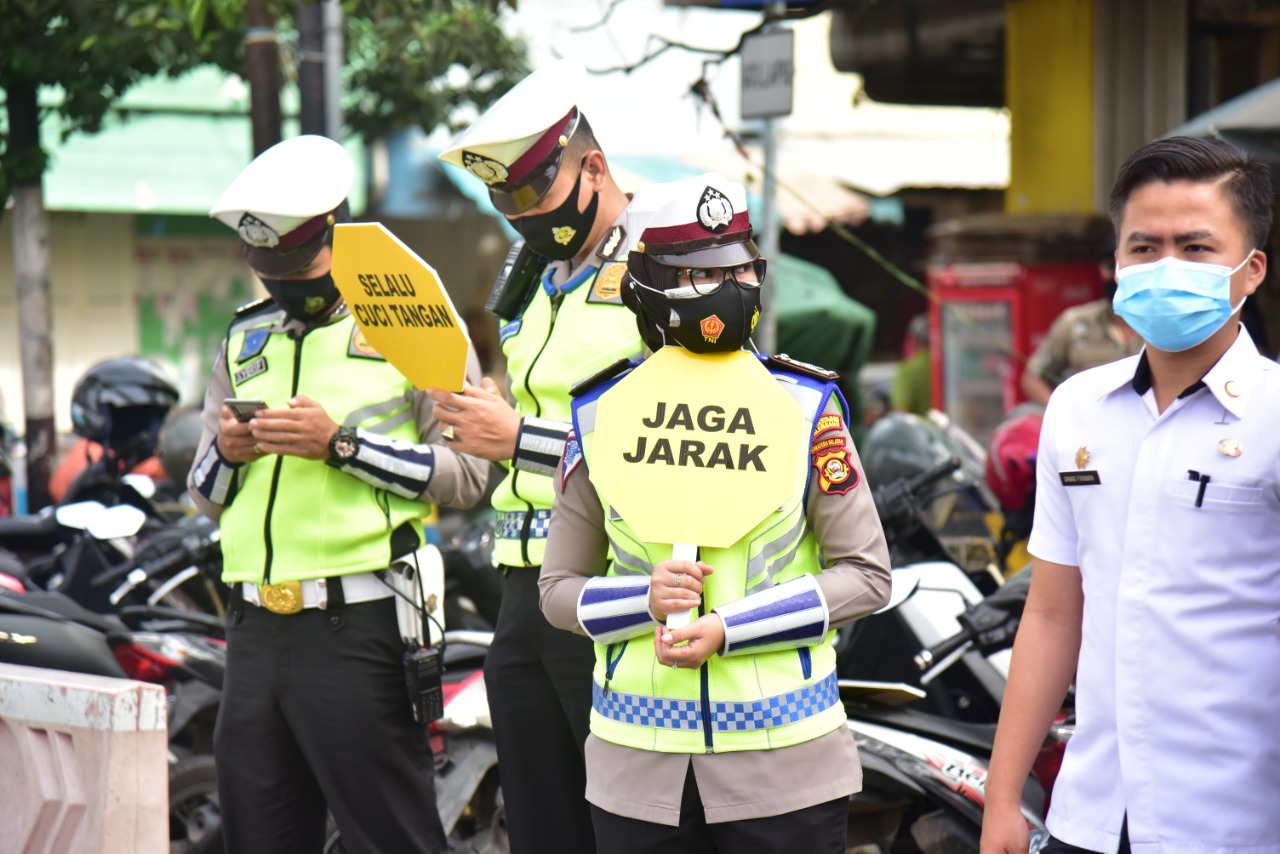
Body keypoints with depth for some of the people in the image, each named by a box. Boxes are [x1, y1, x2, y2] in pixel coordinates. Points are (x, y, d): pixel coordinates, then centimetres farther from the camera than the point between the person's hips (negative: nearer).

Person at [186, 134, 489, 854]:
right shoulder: (244, 340, 19)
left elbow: (465, 473, -8)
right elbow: (207, 497, 21)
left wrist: (341, 444, -15)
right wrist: (226, 452, -1)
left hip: (359, 629, -6)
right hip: (255, 627, 6)